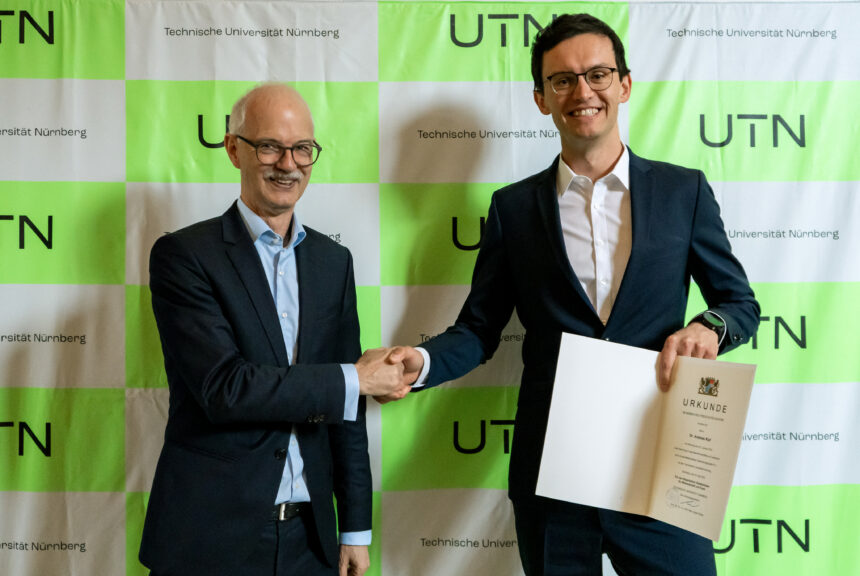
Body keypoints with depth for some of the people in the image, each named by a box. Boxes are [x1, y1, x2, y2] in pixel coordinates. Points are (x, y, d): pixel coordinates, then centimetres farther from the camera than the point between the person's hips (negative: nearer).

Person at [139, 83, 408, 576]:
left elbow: (345, 409, 8)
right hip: (211, 536, -4)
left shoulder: (334, 260, 7)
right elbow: (223, 387, -19)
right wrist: (355, 379, -14)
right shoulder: (184, 255, -8)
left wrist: (355, 527, 7)